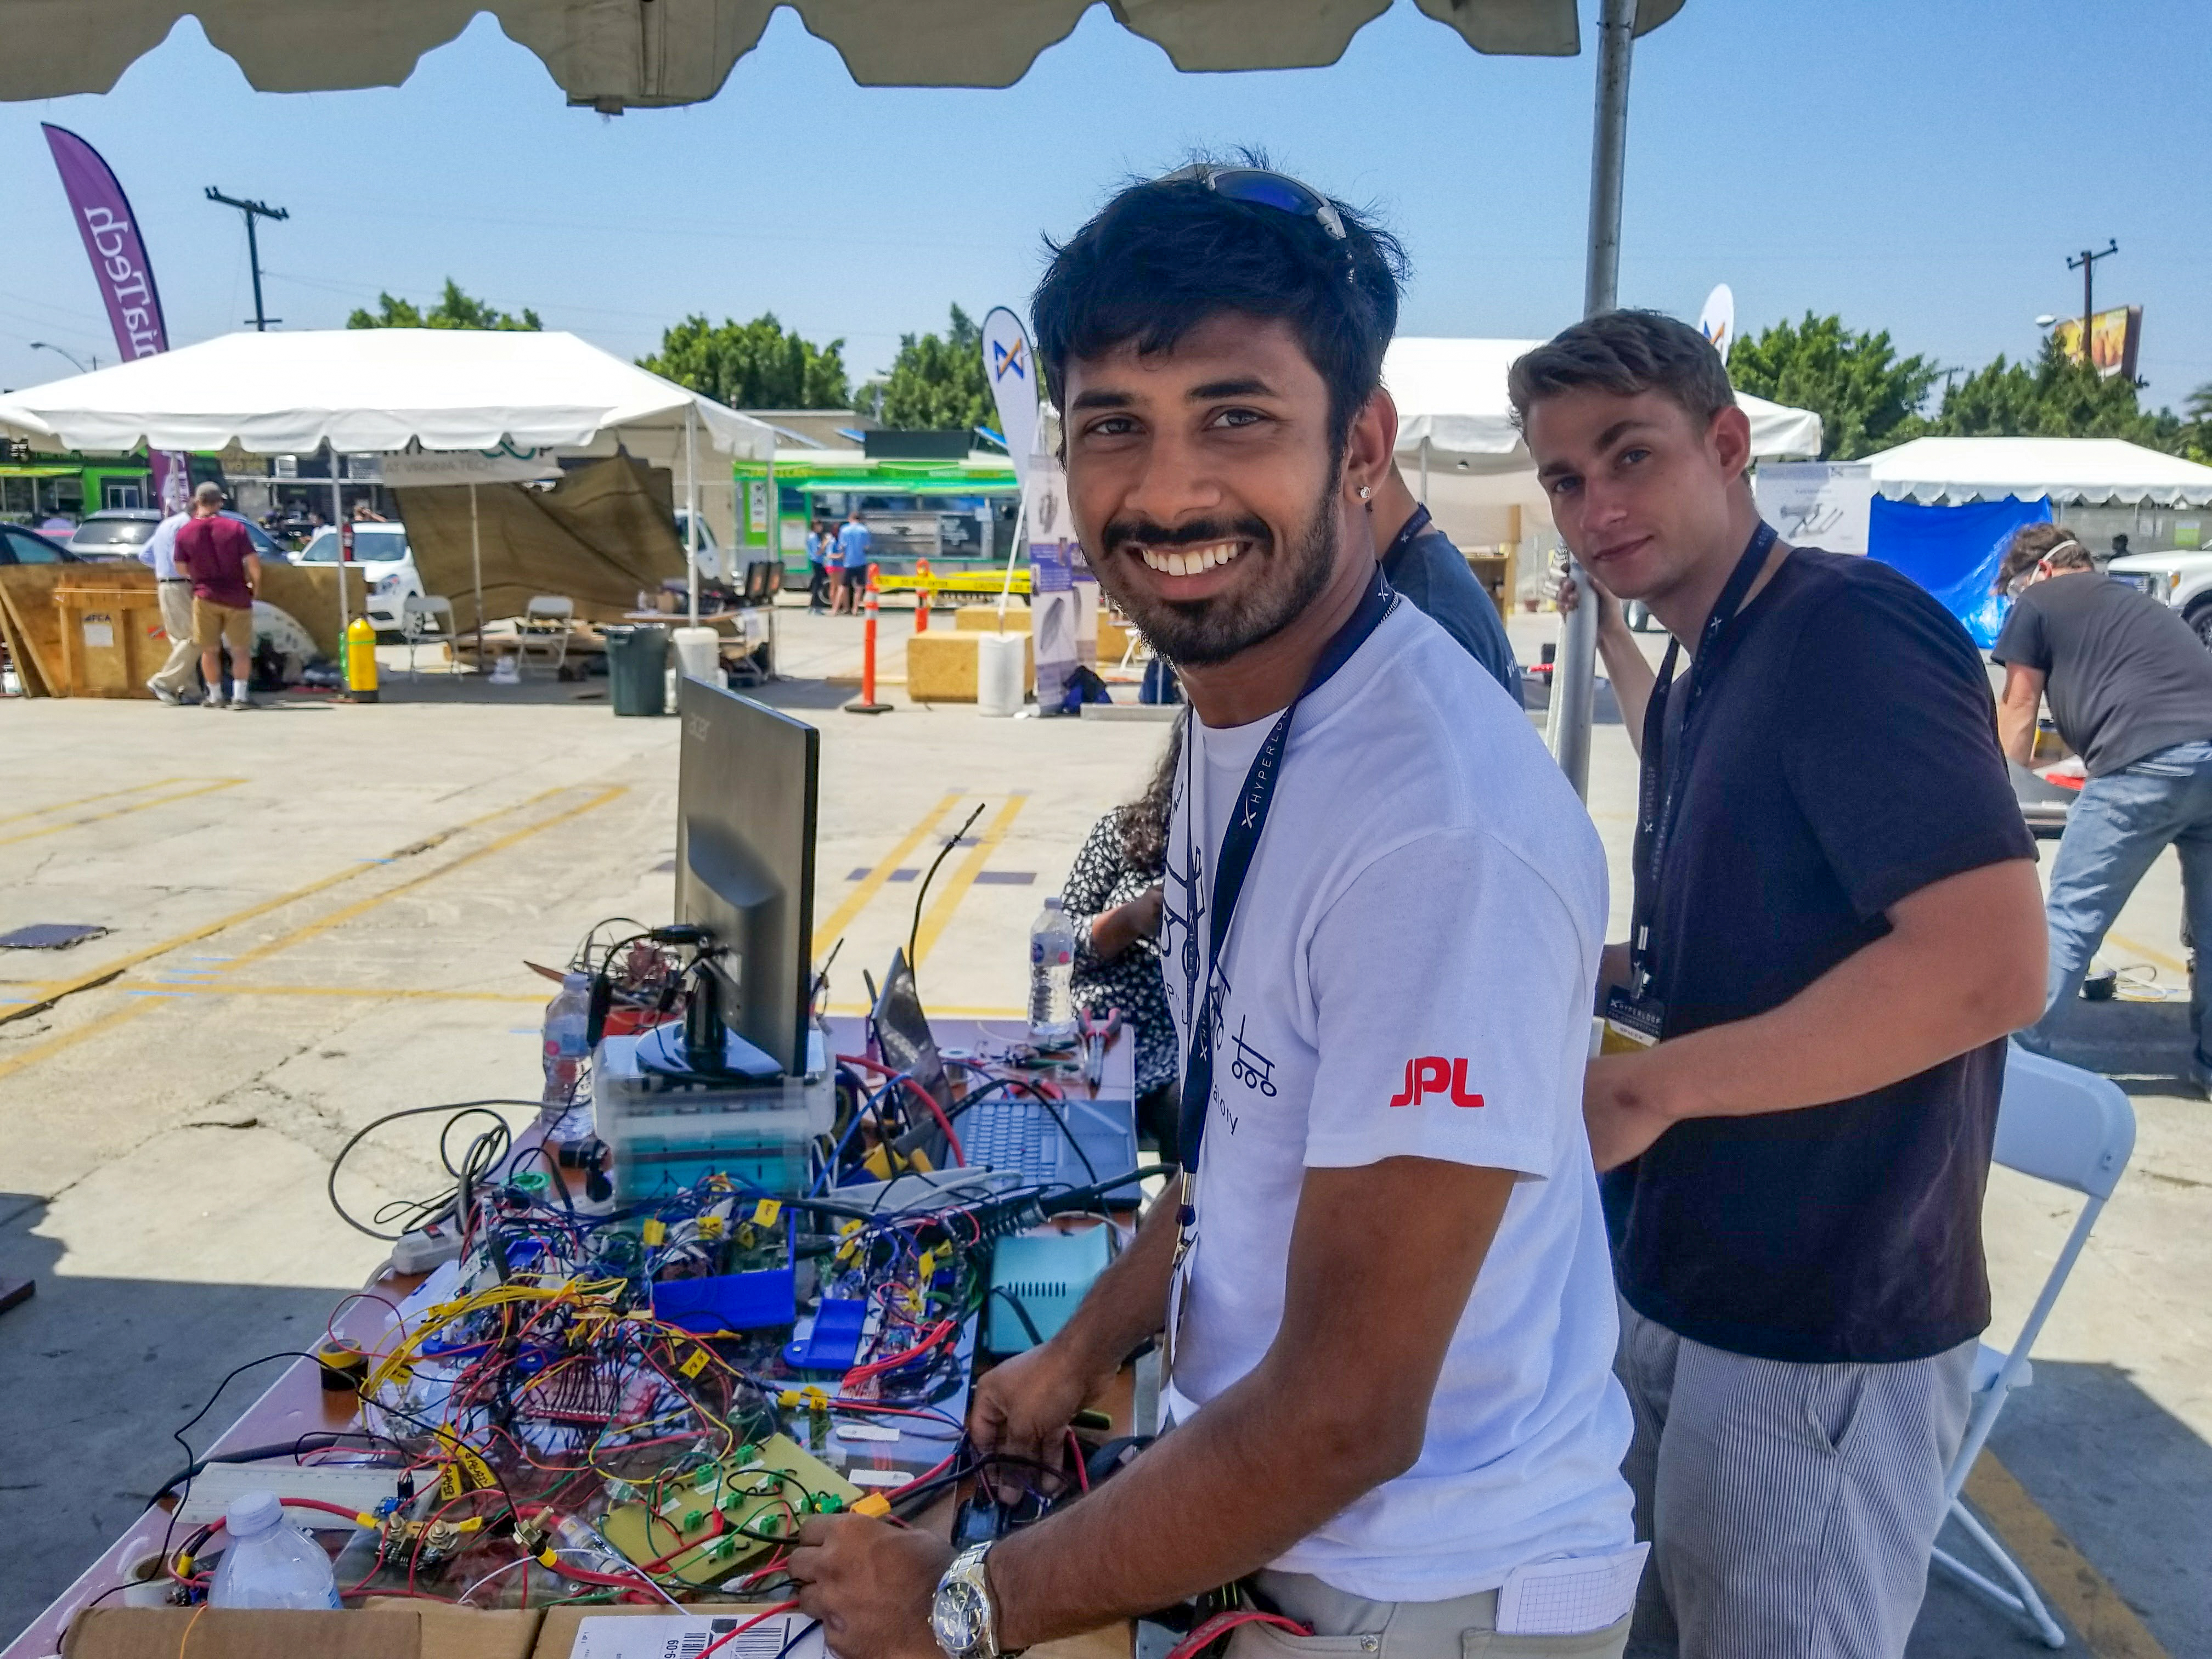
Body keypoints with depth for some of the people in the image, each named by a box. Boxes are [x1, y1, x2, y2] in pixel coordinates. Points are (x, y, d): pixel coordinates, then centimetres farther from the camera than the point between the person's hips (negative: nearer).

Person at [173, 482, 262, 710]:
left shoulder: (184, 533, -5)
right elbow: (253, 563, -11)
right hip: (237, 597, -1)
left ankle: (215, 697, 16)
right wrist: (255, 585, 5)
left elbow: (181, 568, 4)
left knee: (210, 650, 13)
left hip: (205, 597, 1)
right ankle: (239, 696, 1)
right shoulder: (235, 528, -10)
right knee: (241, 650, 8)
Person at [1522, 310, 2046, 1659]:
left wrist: (1647, 1087, -23)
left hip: (1820, 1333, -8)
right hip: (1682, 1290, 9)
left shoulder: (1850, 627, -18)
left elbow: (1990, 963, -27)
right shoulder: (1701, 679, 10)